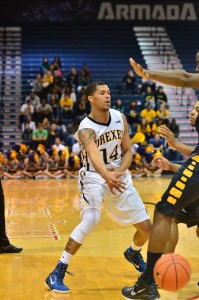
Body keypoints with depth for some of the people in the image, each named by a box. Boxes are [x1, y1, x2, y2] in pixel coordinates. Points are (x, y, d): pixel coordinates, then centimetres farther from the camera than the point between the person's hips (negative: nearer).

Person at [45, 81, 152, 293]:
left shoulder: (120, 118, -5)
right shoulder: (86, 128, -23)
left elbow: (127, 152, 1)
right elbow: (94, 155, -44)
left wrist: (119, 172, -20)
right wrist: (107, 176, -64)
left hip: (119, 176, 6)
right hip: (94, 177, -5)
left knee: (146, 227, 6)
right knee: (90, 220, -32)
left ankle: (133, 253, 42)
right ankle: (57, 272, -21)